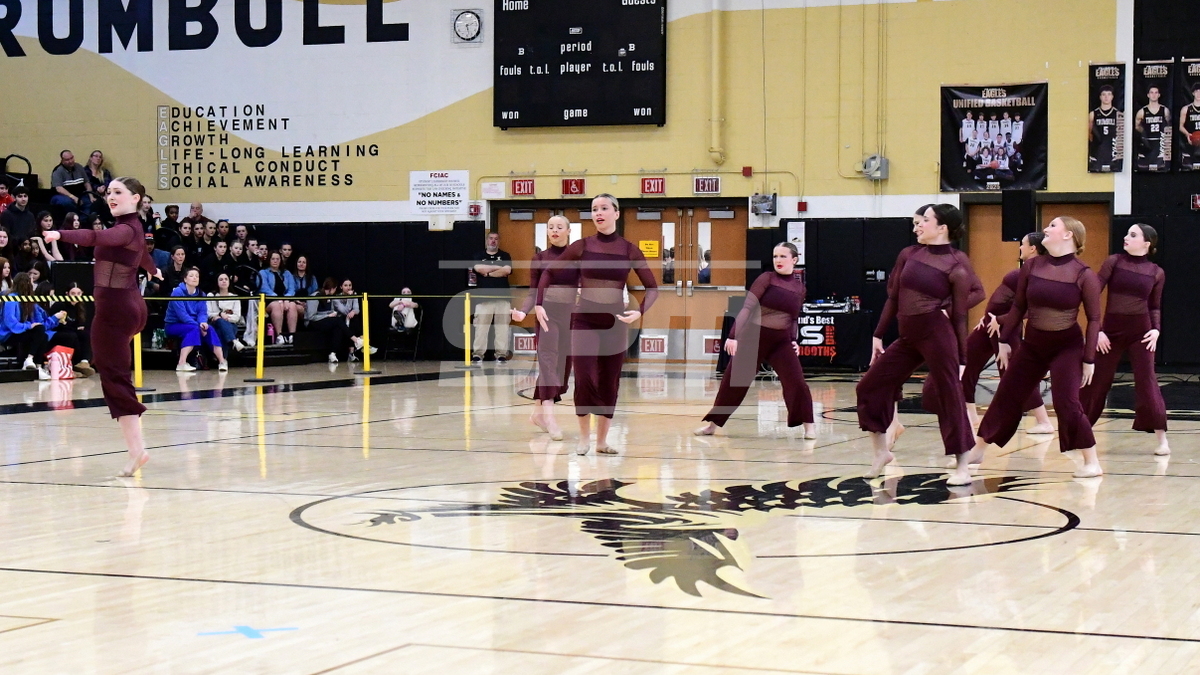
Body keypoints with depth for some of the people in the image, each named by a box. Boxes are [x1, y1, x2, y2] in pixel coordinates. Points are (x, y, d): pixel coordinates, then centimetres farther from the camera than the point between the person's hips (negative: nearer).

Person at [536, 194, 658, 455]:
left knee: (609, 384, 5)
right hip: (584, 320, -1)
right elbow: (549, 272, 8)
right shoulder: (582, 246, -1)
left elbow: (652, 288, 2)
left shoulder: (629, 250, -1)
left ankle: (602, 440, 17)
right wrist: (539, 304, -3)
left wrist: (640, 311, -16)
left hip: (615, 323, 1)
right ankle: (583, 438, 5)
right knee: (585, 380, -12)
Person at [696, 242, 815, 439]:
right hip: (753, 336, -2)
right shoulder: (766, 279, -8)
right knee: (733, 380, 3)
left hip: (781, 341, 2)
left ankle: (809, 425, 2)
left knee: (796, 381, -11)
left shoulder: (799, 287, 4)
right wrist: (734, 335, -19)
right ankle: (712, 424, 16)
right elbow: (747, 308, -13)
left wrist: (794, 340, 4)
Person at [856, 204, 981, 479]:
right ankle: (882, 452, 22)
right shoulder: (908, 255, 8)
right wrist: (878, 335, 14)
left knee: (949, 397, -1)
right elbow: (893, 298, 15)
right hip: (908, 337, 7)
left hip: (938, 333, -7)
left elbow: (960, 315, -5)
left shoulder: (956, 264, -6)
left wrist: (962, 359, -5)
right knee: (870, 386, 9)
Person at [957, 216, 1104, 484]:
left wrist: (1089, 359, -11)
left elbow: (1094, 318, -10)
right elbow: (1018, 307, 6)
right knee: (1006, 396, 8)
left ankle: (1092, 462, 5)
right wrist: (1005, 340, 7)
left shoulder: (1084, 275, -14)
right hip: (1032, 344, 4)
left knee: (1066, 403, -11)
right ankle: (976, 451, 21)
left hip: (1067, 347, -4)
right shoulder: (1032, 267, -3)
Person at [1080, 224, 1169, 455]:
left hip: (1140, 331, 0)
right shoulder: (1114, 261, -3)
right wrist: (1096, 329, -9)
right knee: (1096, 381, 7)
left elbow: (1155, 306, 12)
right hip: (1111, 329, 0)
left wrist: (1156, 329, -5)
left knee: (1146, 380, -3)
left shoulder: (1156, 272, 1)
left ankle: (1162, 438, 2)